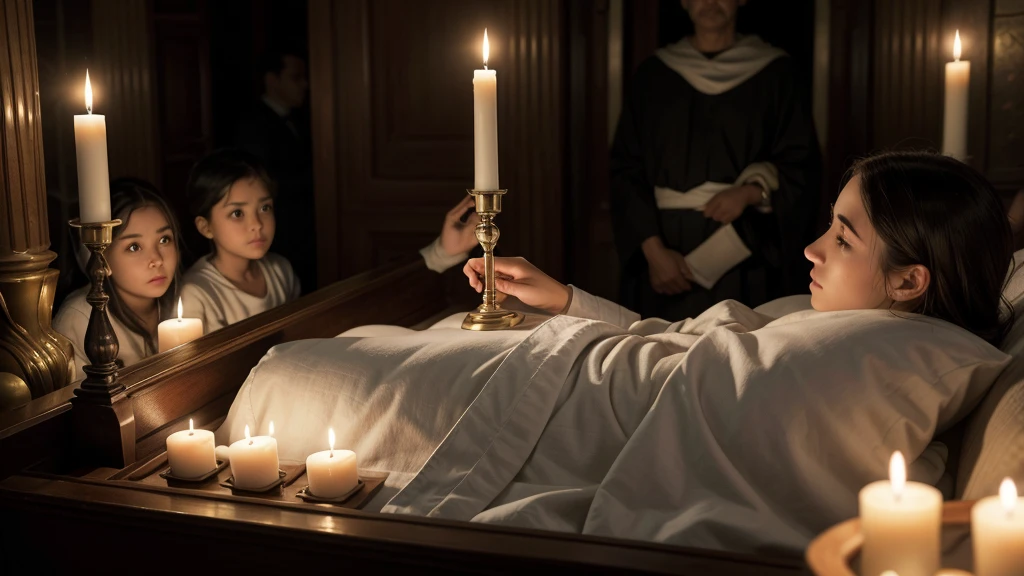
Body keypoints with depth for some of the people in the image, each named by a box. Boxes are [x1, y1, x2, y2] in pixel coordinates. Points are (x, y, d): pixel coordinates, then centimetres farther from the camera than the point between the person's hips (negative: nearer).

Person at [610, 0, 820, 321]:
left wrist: (751, 192, -16)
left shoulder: (773, 74, 4)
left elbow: (800, 166, 3)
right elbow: (626, 170, 2)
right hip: (666, 247, 1)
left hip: (743, 252, -1)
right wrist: (653, 249, -10)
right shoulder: (653, 75, 7)